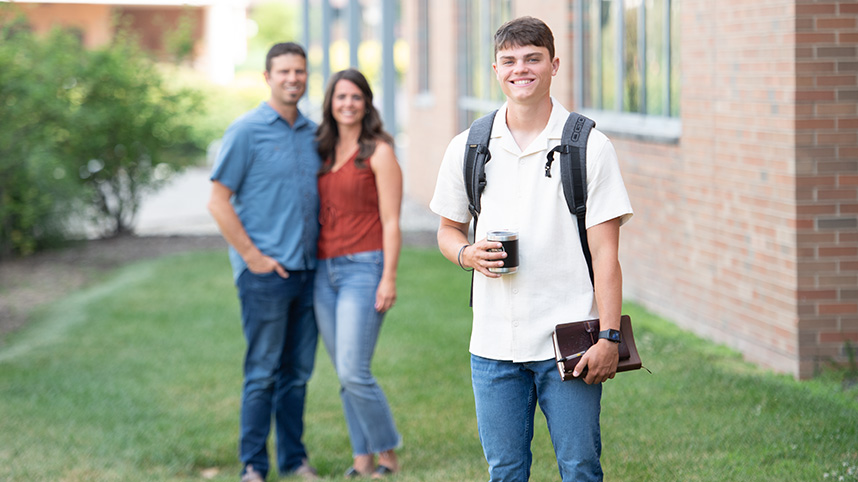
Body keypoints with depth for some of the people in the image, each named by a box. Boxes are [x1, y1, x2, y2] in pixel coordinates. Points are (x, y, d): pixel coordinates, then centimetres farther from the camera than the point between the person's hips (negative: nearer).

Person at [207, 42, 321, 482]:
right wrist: (253, 256, -11)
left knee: (298, 371, 10)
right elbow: (218, 202, -7)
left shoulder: (313, 134, 12)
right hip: (265, 272, -5)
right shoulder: (246, 131, -5)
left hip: (308, 270, 6)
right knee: (263, 372, -2)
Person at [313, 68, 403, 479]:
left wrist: (389, 278, -14)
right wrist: (310, 269, 13)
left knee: (354, 372, -12)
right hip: (325, 271, 6)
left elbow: (391, 221, -8)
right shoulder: (325, 153, 14)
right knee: (345, 375, 7)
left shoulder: (379, 152, -4)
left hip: (363, 268, -6)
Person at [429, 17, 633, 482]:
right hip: (493, 343, 3)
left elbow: (605, 252, -4)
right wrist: (468, 254, -6)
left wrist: (609, 336, -12)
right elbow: (448, 229, 18)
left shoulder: (589, 146, -2)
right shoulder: (467, 148, 6)